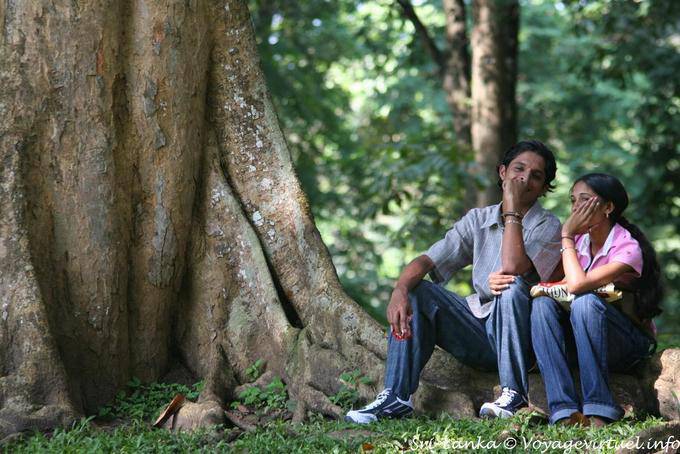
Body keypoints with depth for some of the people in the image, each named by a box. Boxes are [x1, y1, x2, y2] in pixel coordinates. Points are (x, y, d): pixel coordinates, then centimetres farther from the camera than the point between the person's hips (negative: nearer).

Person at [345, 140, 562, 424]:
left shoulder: (548, 227, -6)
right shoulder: (478, 220, 8)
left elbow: (511, 267, -26)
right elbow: (426, 261, -2)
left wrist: (512, 207, -18)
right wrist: (400, 290, -23)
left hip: (517, 334, -4)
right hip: (477, 334, 4)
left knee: (513, 285, -33)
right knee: (416, 292, -13)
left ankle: (514, 394, -24)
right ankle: (396, 397, -18)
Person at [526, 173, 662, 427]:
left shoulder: (628, 248, -17)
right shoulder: (579, 241, 5)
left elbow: (577, 285, -28)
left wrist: (567, 236, -17)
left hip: (630, 344, -6)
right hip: (579, 338, 6)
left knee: (585, 302, -34)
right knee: (542, 304, -22)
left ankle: (598, 411, -35)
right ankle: (565, 412, -34)